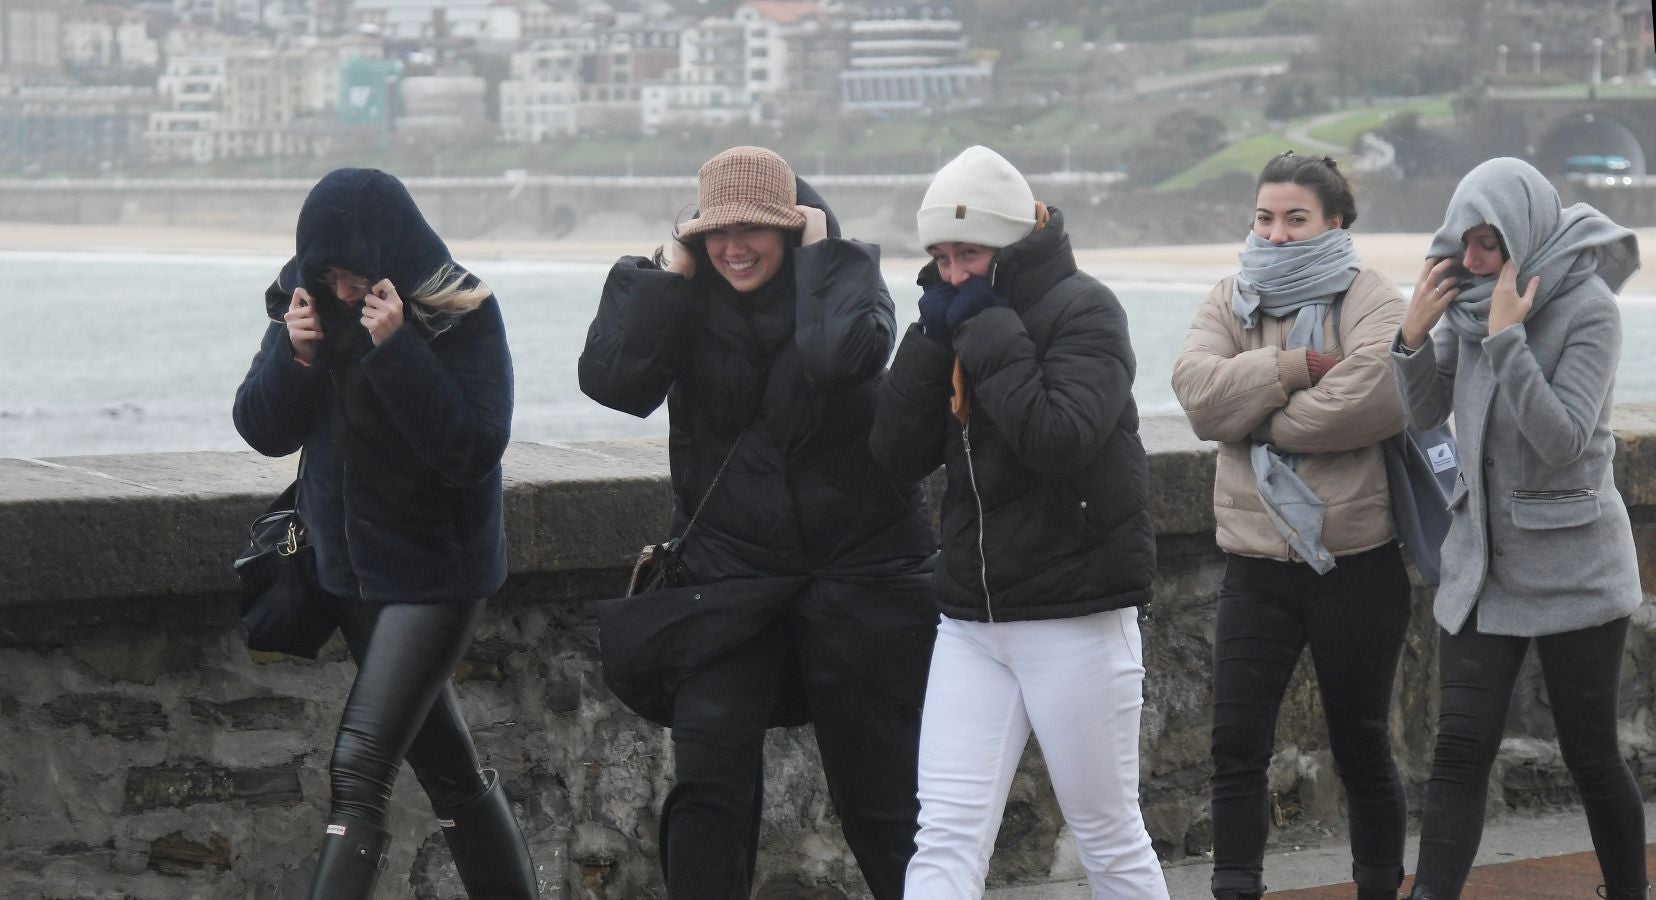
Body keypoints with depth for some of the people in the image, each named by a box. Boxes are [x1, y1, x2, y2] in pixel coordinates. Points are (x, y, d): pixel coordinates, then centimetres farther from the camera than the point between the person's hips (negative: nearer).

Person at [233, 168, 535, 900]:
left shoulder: (462, 314, -17)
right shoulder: (308, 302, -2)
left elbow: (474, 450, -24)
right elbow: (262, 430, -1)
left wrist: (396, 348, -31)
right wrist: (294, 355, -20)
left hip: (436, 570, -6)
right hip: (351, 564, 6)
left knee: (360, 767, -17)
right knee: (447, 764, 18)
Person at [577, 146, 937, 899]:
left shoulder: (843, 277, -6)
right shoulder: (686, 299, 0)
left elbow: (844, 355, -30)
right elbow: (613, 380, -17)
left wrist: (817, 251, -18)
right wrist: (672, 272, -14)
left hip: (858, 565, -2)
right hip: (728, 573, 2)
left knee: (880, 786, 6)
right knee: (708, 783, -5)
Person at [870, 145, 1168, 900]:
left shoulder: (1081, 310, -9)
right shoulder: (958, 318, 10)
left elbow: (1060, 440, -25)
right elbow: (897, 454, 2)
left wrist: (989, 331, -18)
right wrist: (935, 336, -7)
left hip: (1075, 620, -5)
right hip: (971, 621, 6)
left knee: (1109, 836, 6)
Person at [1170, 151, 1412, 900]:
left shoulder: (1372, 302, -6)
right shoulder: (1231, 302, 7)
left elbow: (1373, 396, -25)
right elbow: (1197, 389, -11)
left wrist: (1256, 416, -16)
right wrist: (1297, 367, -21)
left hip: (1356, 563, -3)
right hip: (1257, 563, 3)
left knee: (1360, 746, 10)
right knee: (1237, 745, -1)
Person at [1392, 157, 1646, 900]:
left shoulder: (1587, 308, -15)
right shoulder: (1470, 297, 2)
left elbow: (1562, 439, -22)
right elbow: (1427, 412, 7)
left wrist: (1506, 339, -27)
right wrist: (1414, 337, -11)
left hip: (1571, 566, -5)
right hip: (1482, 558, 5)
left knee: (1590, 755, 5)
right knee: (1459, 750, -3)